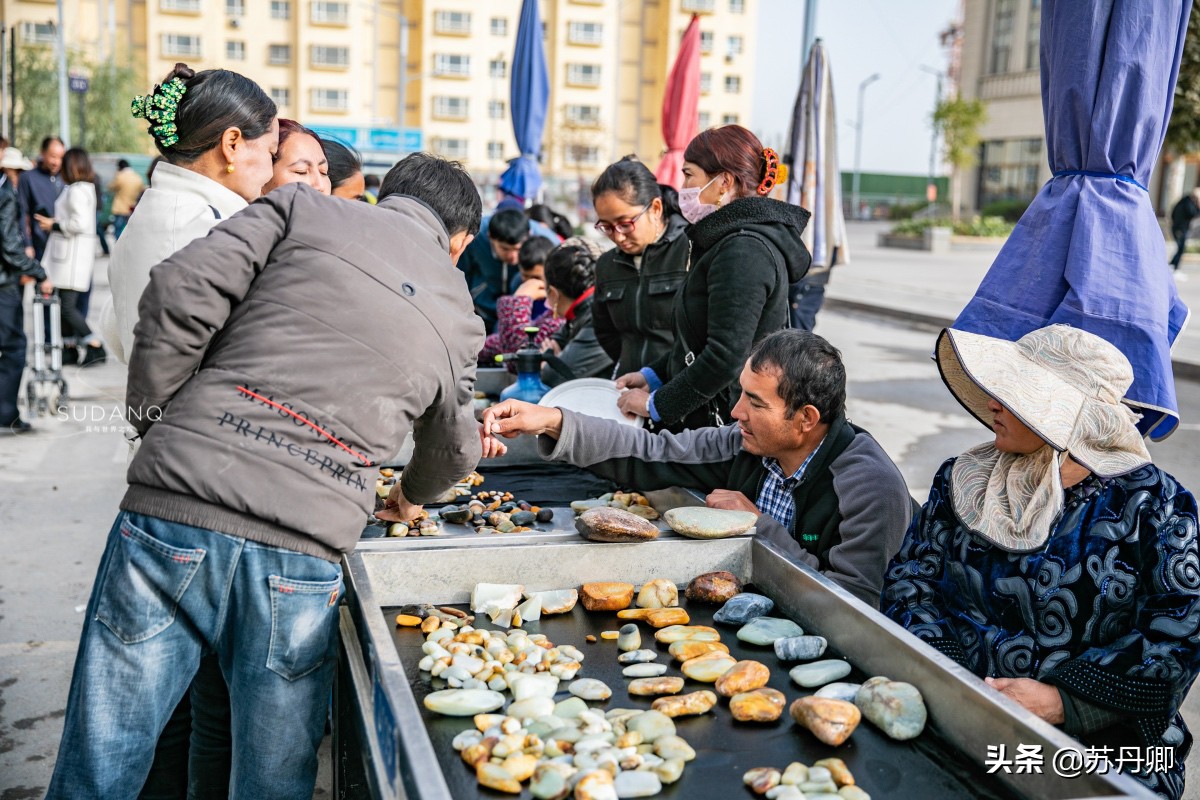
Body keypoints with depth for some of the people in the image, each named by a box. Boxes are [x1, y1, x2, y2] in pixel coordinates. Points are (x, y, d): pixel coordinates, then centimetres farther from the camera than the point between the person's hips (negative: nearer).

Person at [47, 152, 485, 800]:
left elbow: (180, 292, -2)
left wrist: (152, 416, 10)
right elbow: (453, 452, 32)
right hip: (302, 556, 1)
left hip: (172, 510, 0)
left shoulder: (304, 209, 11)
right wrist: (410, 497, 53)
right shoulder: (458, 317, 18)